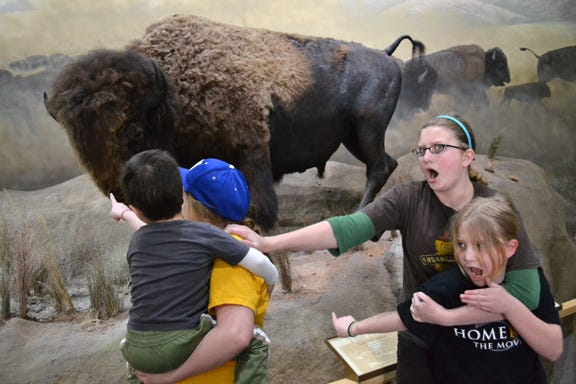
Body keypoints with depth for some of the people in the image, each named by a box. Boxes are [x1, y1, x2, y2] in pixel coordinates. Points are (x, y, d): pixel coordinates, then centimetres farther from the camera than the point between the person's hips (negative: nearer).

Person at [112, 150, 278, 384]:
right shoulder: (205, 234, -8)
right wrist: (268, 287, 14)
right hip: (179, 351, -4)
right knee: (257, 343, 9)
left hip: (136, 353, 5)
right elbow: (264, 266, -5)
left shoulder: (137, 241, 5)